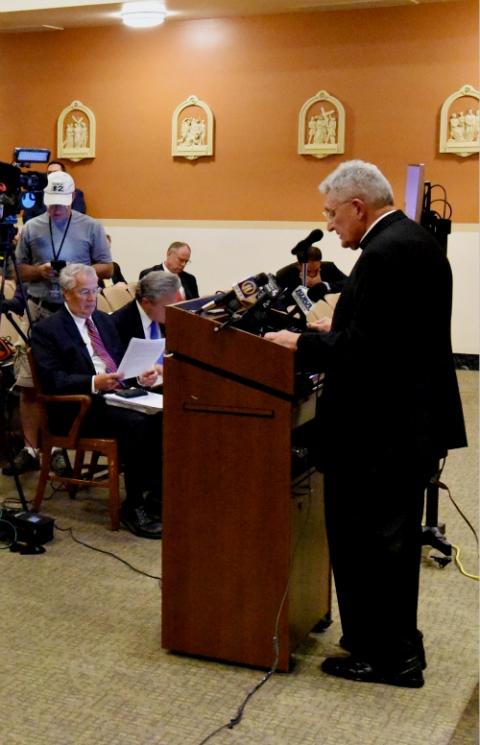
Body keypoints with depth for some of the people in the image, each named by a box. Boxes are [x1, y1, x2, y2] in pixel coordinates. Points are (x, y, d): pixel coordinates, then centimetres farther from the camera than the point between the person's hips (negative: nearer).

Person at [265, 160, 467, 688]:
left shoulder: (384, 254, -20)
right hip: (415, 420, 11)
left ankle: (380, 654, 14)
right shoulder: (416, 241, 12)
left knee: (362, 540, 2)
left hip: (378, 428, -11)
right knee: (395, 539, 19)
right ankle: (398, 648, 32)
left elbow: (363, 349, -25)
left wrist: (302, 344, -13)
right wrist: (332, 333, 14)